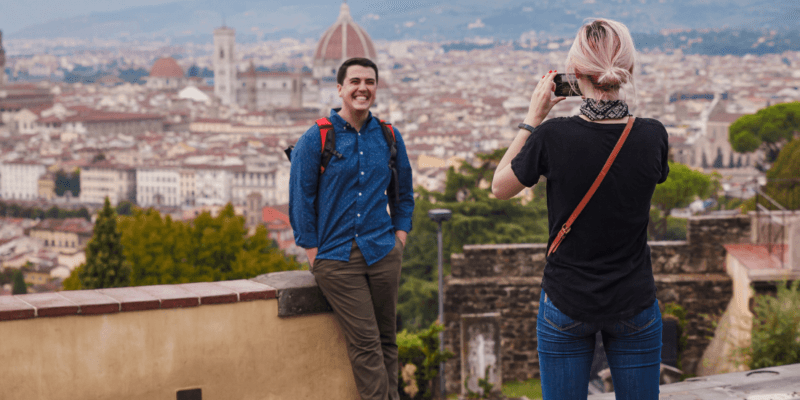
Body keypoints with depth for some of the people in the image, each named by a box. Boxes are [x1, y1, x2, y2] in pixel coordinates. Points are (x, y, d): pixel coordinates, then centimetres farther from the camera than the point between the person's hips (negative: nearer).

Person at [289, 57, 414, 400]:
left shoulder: (389, 138, 10)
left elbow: (404, 195, 21)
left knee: (386, 340, 6)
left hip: (383, 253, 4)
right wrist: (314, 254, -4)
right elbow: (300, 201, 0)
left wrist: (399, 237, 10)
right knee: (365, 343, -8)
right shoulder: (315, 140, -2)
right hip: (337, 257, -3)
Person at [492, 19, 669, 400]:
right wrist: (611, 112, 9)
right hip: (635, 305, 1)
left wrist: (533, 118, 2)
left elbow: (500, 187, 0)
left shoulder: (552, 136, -17)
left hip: (565, 306, -1)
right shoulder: (652, 135, -11)